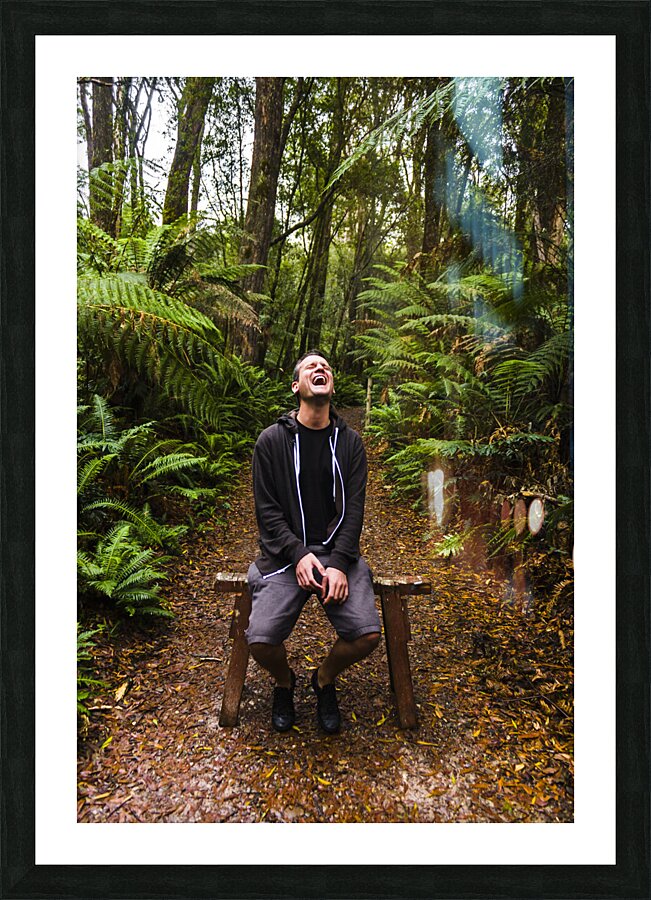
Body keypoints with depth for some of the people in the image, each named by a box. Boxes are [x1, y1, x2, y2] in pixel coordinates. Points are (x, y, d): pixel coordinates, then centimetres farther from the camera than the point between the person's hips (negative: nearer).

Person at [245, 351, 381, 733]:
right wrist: (298, 554, -15)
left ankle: (325, 680, 17)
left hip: (338, 552, 2)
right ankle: (285, 683, 20)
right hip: (285, 554, -1)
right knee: (261, 641, -19)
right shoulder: (272, 440, 1)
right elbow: (267, 509, -2)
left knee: (368, 634, -18)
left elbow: (354, 509, 0)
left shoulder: (350, 442, 6)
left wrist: (339, 563, -13)